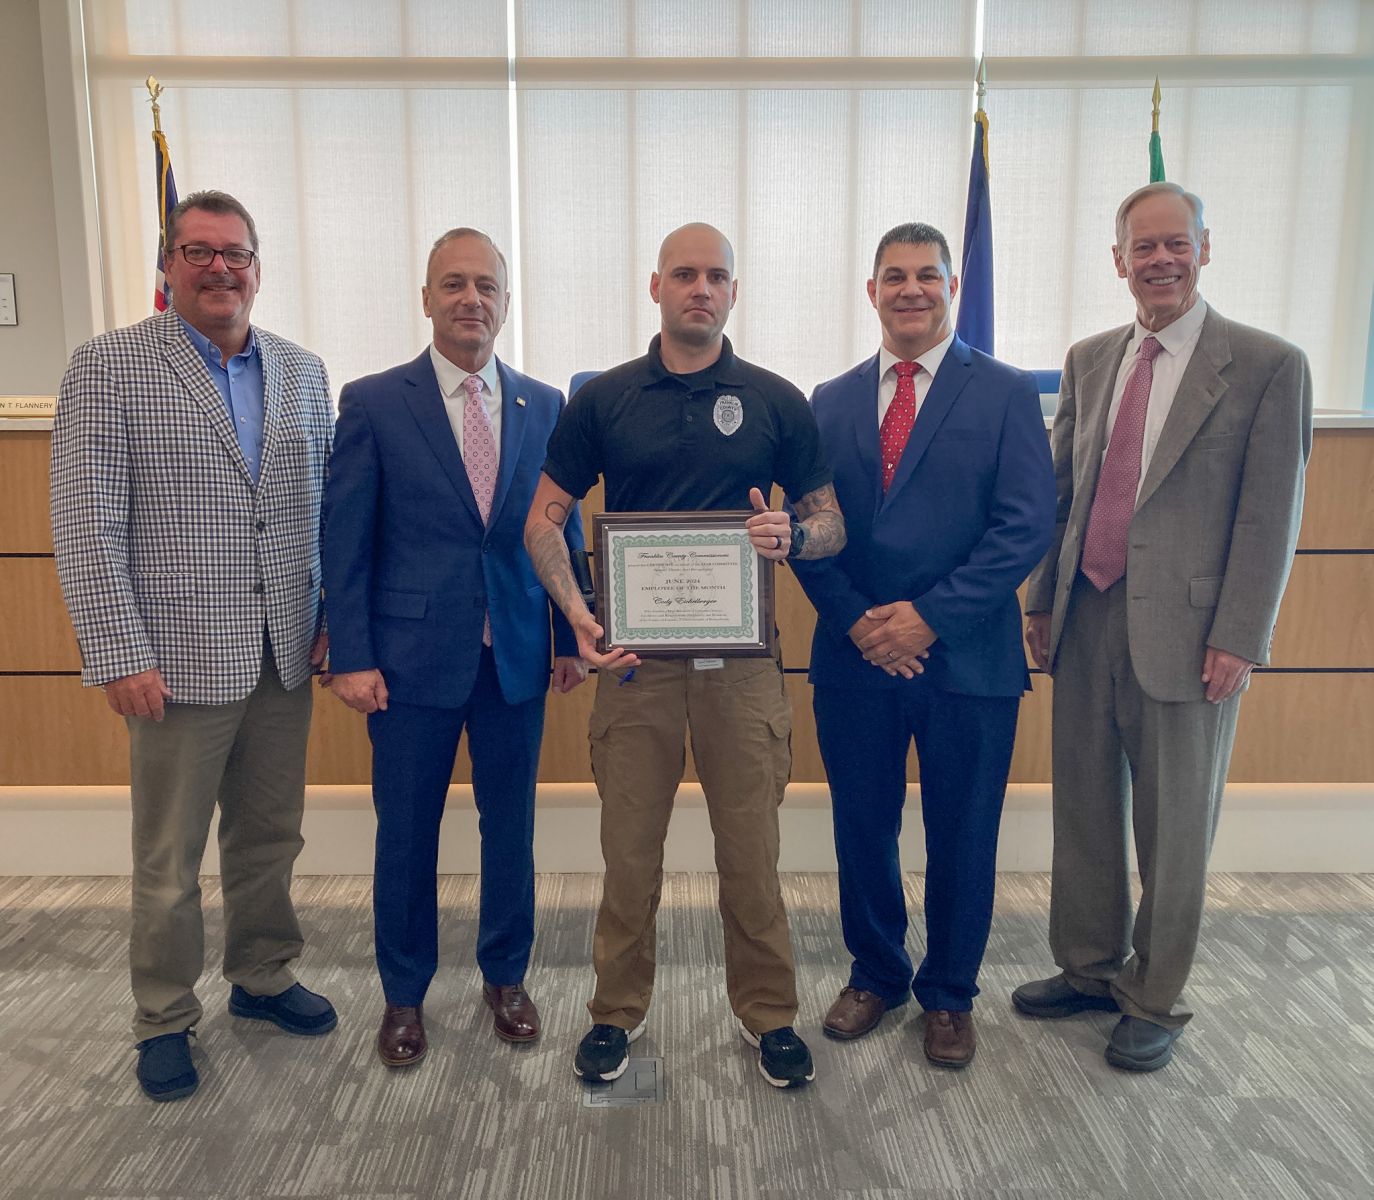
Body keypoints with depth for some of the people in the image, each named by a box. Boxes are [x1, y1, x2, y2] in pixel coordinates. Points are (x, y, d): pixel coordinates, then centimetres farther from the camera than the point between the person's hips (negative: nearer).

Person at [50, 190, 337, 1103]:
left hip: (284, 655, 4)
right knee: (169, 860, 10)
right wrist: (120, 655, -13)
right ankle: (164, 1019, 30)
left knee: (271, 838, 17)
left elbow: (328, 505, 10)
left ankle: (263, 978, 37)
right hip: (179, 661, -4)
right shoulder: (109, 367, -4)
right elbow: (86, 523, -8)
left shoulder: (302, 371, 8)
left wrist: (332, 618, 3)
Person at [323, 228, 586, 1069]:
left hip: (518, 656, 2)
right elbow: (345, 540, -3)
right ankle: (405, 994, 30)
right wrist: (351, 657, -8)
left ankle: (507, 977, 34)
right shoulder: (373, 403, -2)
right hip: (412, 657, -2)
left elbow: (564, 530, 9)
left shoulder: (545, 407, 6)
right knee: (407, 834, 10)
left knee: (511, 827, 13)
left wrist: (572, 638, 6)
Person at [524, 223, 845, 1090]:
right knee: (629, 848, 9)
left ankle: (769, 1013, 28)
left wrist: (793, 536, -16)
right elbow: (546, 518, 6)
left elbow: (831, 521, 9)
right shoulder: (604, 400, 5)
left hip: (743, 657, 0)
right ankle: (618, 1012, 29)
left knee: (752, 848, 7)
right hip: (635, 656, 0)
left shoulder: (777, 401, 4)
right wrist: (579, 614, -11)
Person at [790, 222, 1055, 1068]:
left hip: (969, 659, -2)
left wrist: (930, 614, -16)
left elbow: (1027, 525, -10)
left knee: (963, 838, 11)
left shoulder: (1006, 393, -1)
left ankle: (951, 995, 33)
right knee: (863, 829, 14)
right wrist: (856, 621, -10)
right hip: (855, 657, 3)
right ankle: (875, 975, 37)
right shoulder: (831, 402, 9)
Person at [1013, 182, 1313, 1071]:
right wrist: (1044, 600, 10)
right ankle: (1089, 968, 34)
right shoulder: (1088, 361, 10)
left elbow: (1272, 518, -8)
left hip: (1186, 631, -4)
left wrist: (1239, 639, -12)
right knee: (1085, 811, 15)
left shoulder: (1268, 366, -5)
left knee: (1175, 827, 9)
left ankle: (1156, 1001, 27)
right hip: (1086, 622, 5)